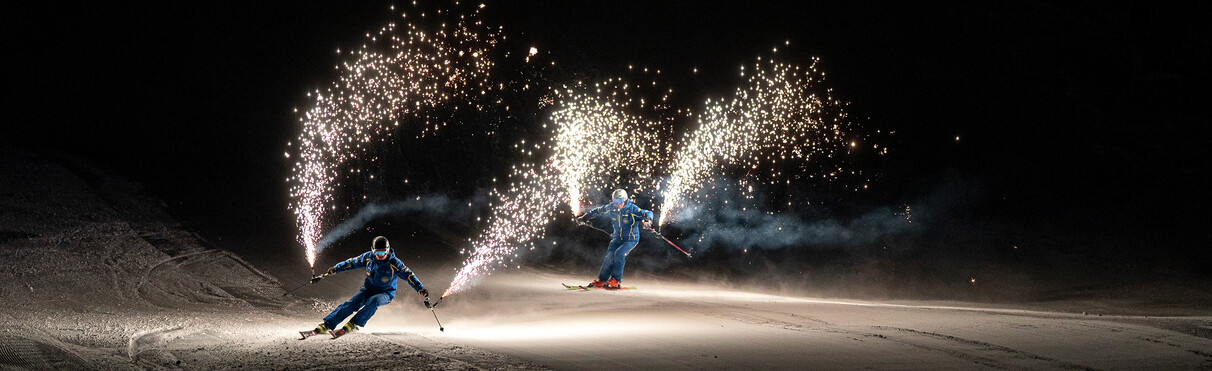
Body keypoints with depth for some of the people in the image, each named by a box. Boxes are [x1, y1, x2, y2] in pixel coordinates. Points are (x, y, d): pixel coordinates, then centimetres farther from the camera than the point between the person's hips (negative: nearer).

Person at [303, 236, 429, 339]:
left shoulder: (394, 263, -18)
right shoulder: (368, 257, -7)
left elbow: (408, 275, -18)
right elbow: (352, 262, 6)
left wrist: (420, 288, -30)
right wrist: (336, 268, 3)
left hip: (386, 293, -3)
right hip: (368, 289, 3)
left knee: (373, 301, -37)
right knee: (351, 304, -23)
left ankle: (352, 325, -36)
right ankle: (326, 326, -27)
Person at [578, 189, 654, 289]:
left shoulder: (632, 209, -19)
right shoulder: (611, 208, -3)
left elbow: (647, 213, -25)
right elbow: (600, 210, 16)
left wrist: (648, 220, -47)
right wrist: (588, 214, 22)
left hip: (631, 239, -5)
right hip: (617, 238, 5)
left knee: (619, 254, -26)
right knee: (610, 256, -13)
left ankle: (616, 281, -18)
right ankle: (601, 280, -1)